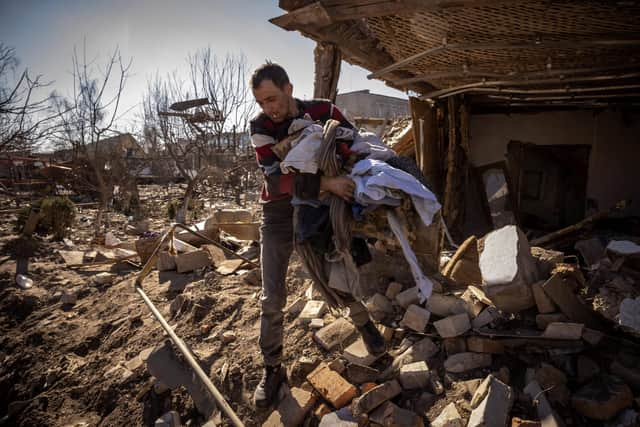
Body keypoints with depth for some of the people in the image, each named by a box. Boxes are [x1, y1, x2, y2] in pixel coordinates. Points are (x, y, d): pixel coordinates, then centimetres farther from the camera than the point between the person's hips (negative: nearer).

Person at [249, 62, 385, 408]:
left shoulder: (323, 112, -11)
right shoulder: (260, 127, -15)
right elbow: (276, 179, -27)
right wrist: (326, 183, -38)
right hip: (280, 216, -1)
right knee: (272, 299, 0)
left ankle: (363, 323, 42)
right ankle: (272, 368, 20)